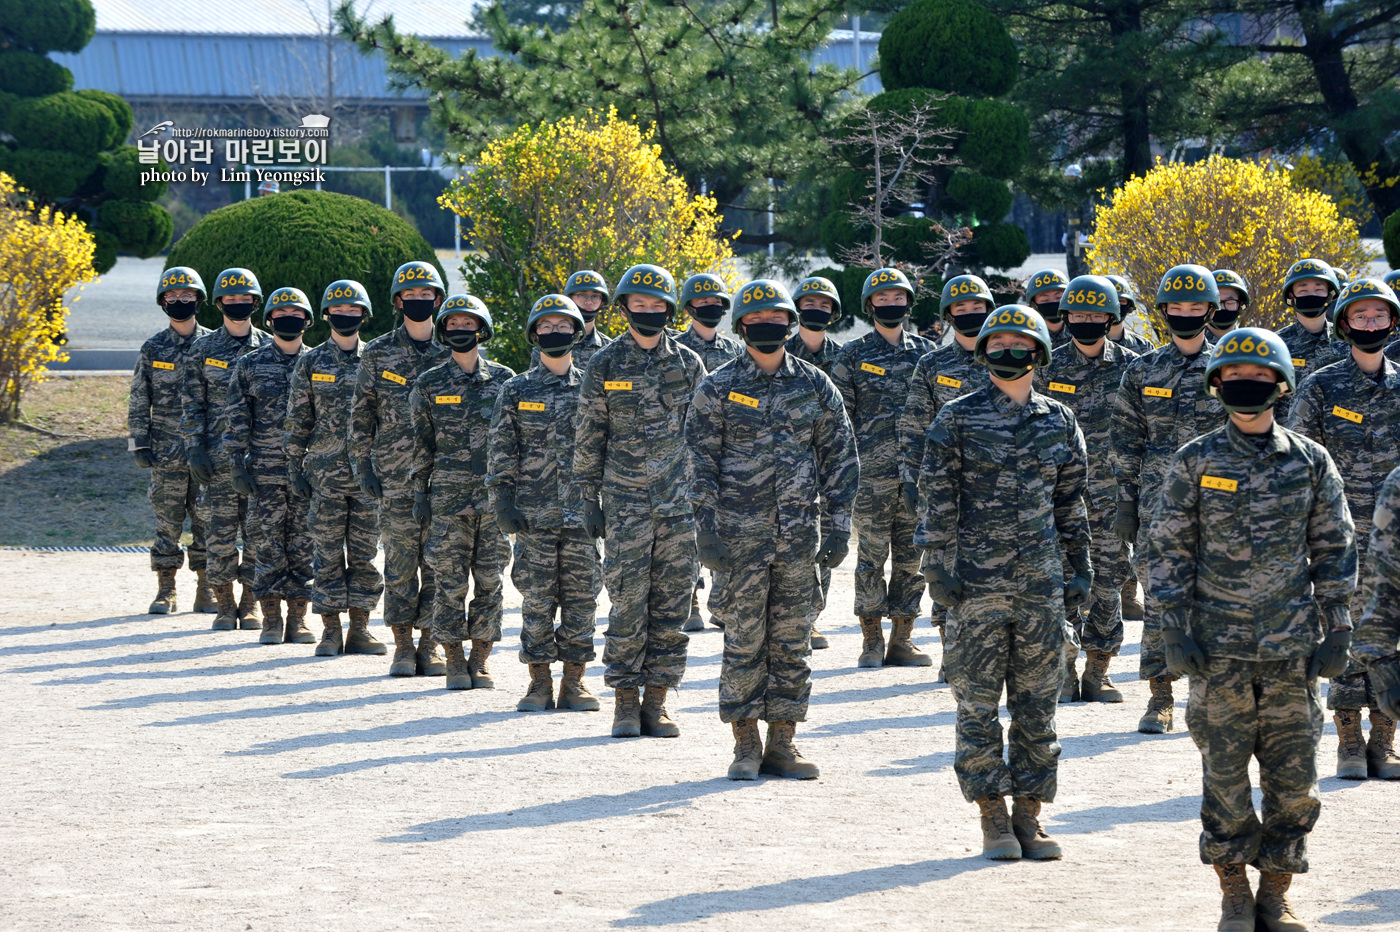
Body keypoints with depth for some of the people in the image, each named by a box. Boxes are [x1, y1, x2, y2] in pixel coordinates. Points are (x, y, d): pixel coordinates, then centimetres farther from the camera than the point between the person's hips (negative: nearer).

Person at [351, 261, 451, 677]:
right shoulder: (378, 353, 5)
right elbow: (361, 413, 7)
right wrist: (363, 465, 0)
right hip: (395, 476, -1)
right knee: (399, 564, 0)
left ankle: (430, 643, 10)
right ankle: (403, 645, 7)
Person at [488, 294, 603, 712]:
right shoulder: (517, 390, 6)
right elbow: (501, 453, 5)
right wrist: (502, 501, -4)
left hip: (583, 510, 1)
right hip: (533, 515, -1)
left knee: (582, 599, 2)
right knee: (536, 599, 0)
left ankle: (575, 681, 9)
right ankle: (539, 682, 7)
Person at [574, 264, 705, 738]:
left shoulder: (689, 365, 7)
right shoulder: (604, 366, 2)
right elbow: (589, 437, 5)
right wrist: (589, 498, 1)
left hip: (680, 503, 2)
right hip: (625, 501, -2)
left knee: (671, 605, 2)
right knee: (628, 603, -5)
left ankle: (657, 700, 9)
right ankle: (625, 700, 3)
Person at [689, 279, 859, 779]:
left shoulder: (815, 386, 7)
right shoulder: (717, 388, 1)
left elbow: (840, 456, 9)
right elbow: (701, 461, 0)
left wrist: (839, 525, 3)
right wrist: (706, 527, -8)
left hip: (799, 535, 2)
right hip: (739, 534, -2)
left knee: (792, 641, 5)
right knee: (744, 640, -1)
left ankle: (782, 744, 12)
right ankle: (746, 746, 7)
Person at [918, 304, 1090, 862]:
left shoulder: (1059, 422, 10)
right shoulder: (957, 419, 0)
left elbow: (1071, 502, 15)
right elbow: (936, 498, -2)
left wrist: (1081, 567, 11)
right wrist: (938, 566, -9)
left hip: (1042, 582, 3)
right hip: (976, 582, -3)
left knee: (1038, 701, 5)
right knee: (978, 701, -1)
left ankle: (1029, 815, 12)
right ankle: (994, 820, 6)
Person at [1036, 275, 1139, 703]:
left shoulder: (1129, 366, 3)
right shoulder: (1050, 367, 2)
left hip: (1113, 491, 1)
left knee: (1108, 581, 3)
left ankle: (1098, 672, 11)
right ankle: (1065, 672, 6)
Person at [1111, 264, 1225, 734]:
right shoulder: (1142, 372, 6)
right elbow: (1126, 443, 8)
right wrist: (1126, 503, 3)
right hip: (1157, 503, 1)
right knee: (1158, 597, -1)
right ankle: (1160, 699, 5)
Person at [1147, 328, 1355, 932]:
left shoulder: (1311, 462, 5)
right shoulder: (1195, 461, 2)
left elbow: (1335, 549, 9)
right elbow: (1167, 548, 3)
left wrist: (1337, 629, 3)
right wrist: (1174, 630, -4)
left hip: (1294, 650, 1)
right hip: (1219, 647, -1)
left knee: (1294, 779, 1)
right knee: (1224, 774, 2)